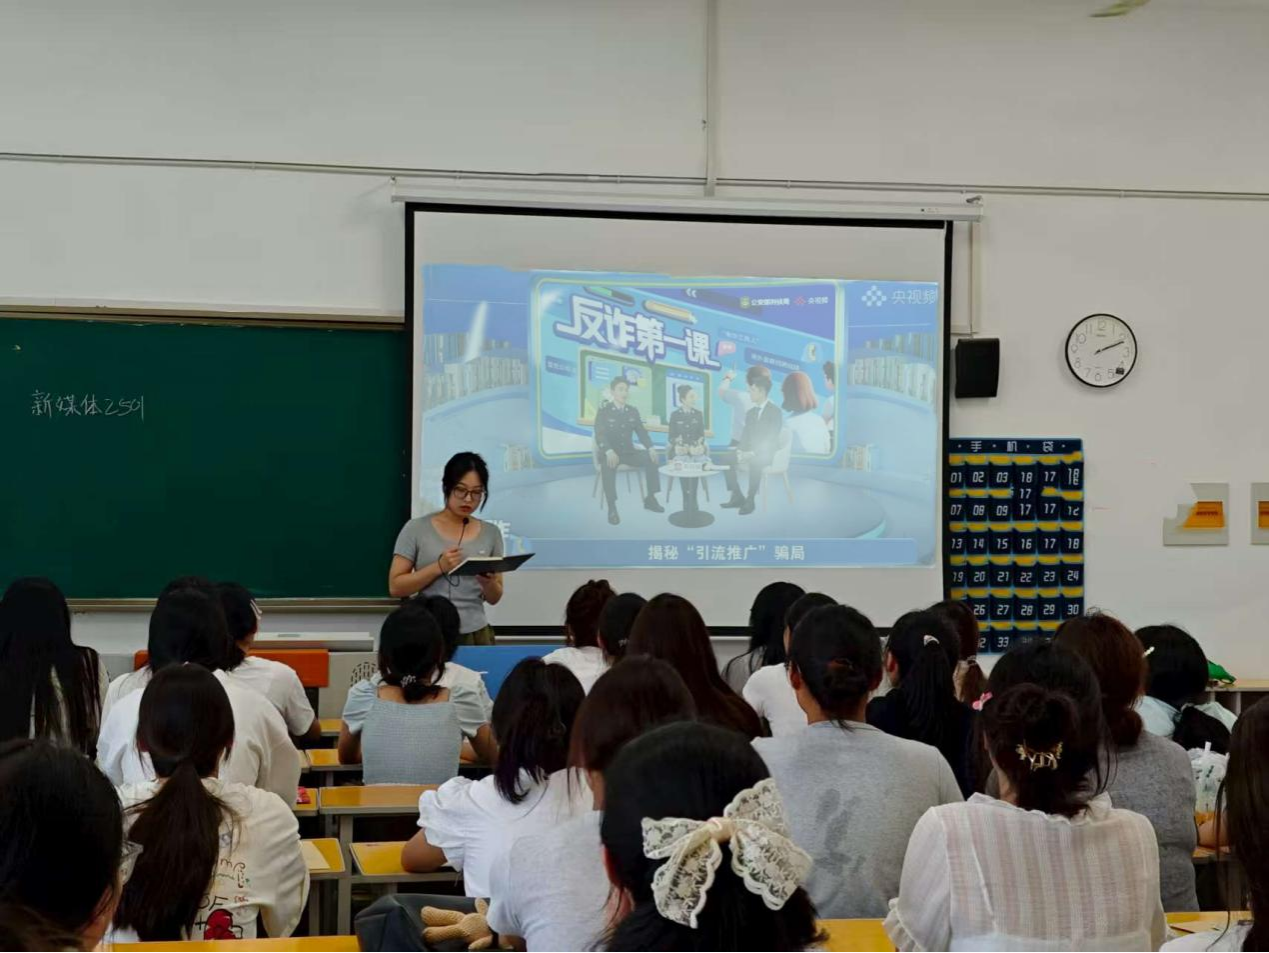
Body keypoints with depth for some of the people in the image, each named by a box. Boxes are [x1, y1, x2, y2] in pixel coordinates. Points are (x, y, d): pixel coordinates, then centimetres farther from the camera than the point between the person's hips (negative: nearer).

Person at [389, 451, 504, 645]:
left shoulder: (490, 533, 6)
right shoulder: (417, 529, -1)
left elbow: (494, 598, 11)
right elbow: (395, 587, -5)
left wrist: (489, 583, -11)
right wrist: (438, 567, -16)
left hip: (476, 635, 2)